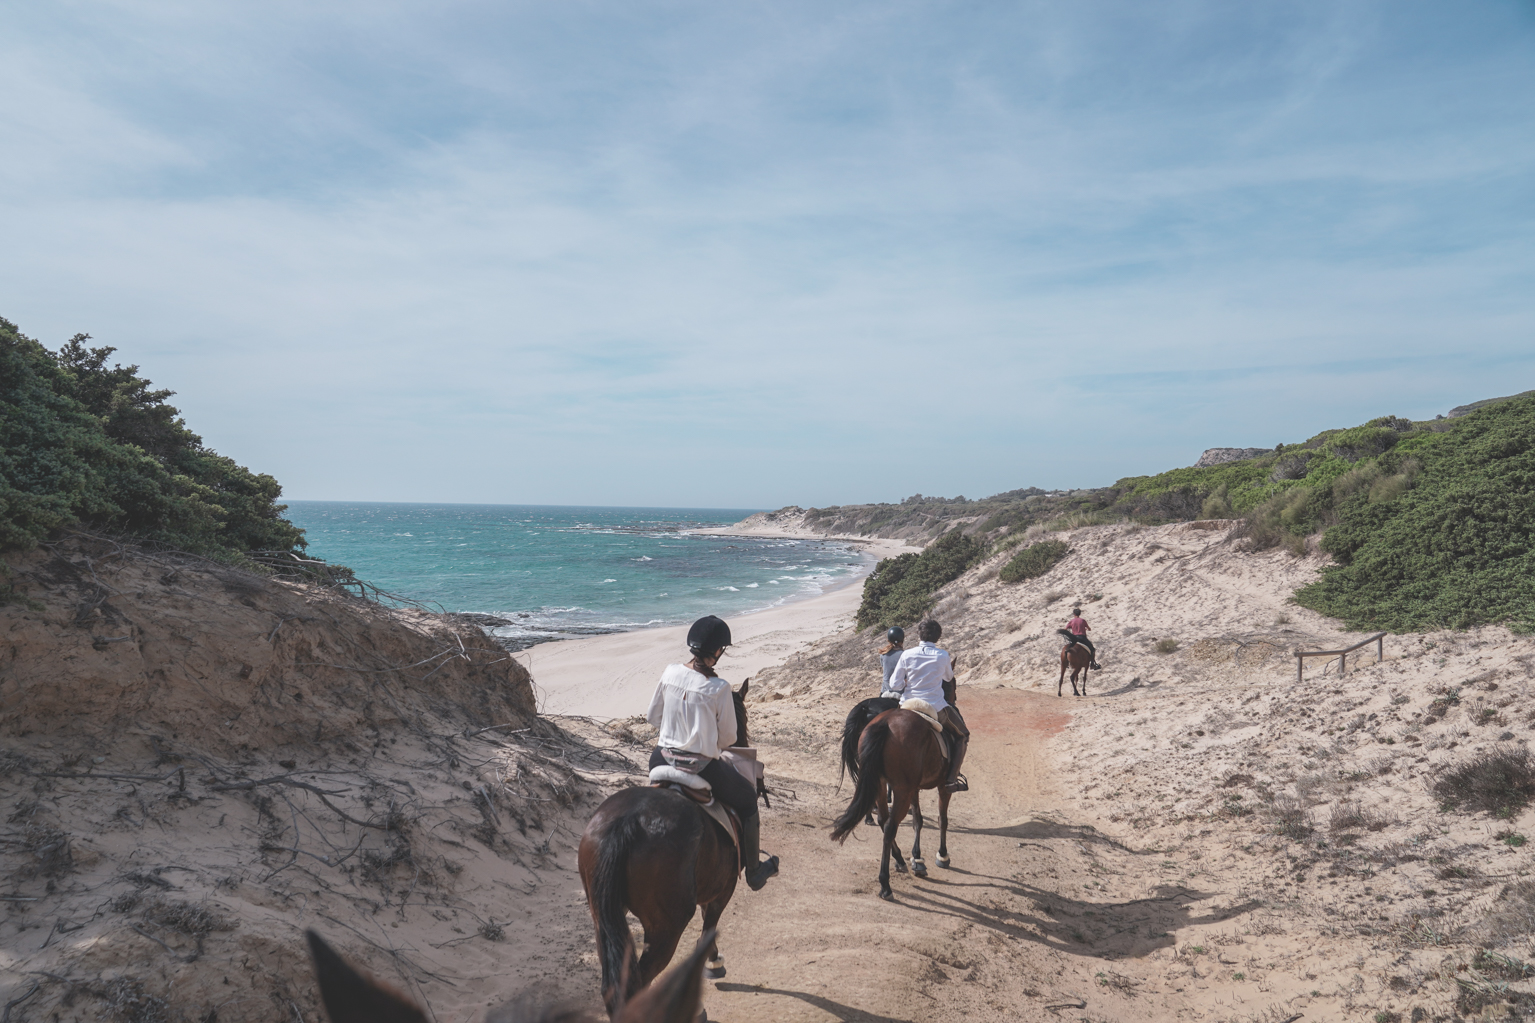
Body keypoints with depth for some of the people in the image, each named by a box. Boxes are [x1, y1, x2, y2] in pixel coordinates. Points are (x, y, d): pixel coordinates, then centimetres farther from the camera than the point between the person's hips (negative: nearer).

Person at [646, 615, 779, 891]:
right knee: (747, 800, 20)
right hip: (702, 767, -4)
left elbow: (652, 717, 8)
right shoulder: (719, 688, -16)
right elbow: (728, 739, -6)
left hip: (662, 759, 5)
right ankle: (754, 872, 30)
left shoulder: (670, 673, -5)